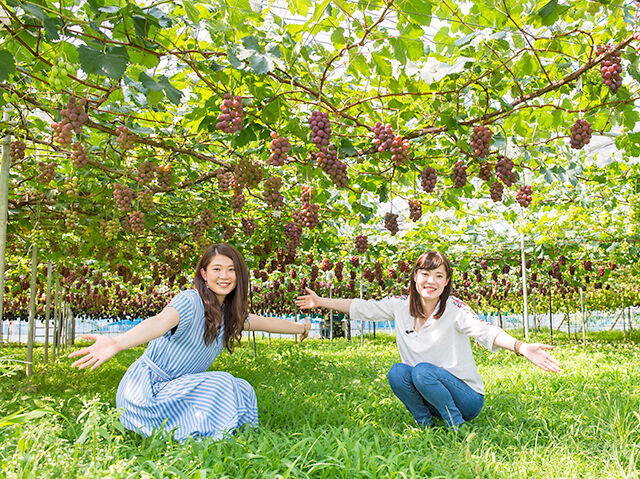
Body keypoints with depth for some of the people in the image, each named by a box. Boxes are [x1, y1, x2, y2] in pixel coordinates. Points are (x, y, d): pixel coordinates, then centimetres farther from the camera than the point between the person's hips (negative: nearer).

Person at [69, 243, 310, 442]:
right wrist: (116, 343, -60)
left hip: (176, 388, 8)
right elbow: (160, 322, -41)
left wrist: (300, 327, 33)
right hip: (145, 391, -8)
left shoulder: (229, 313, 4)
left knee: (241, 390, 3)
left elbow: (264, 322, 20)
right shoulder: (190, 301, -21)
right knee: (220, 385, -22)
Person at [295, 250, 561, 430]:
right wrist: (320, 301, 5)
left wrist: (521, 347, -52)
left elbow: (485, 331, -33)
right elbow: (363, 308, 5)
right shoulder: (401, 305, -3)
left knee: (423, 370, -30)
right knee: (397, 372, -22)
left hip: (466, 397, -4)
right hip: (426, 395, 4)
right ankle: (424, 421, 1)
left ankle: (456, 425, -8)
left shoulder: (454, 309, -17)